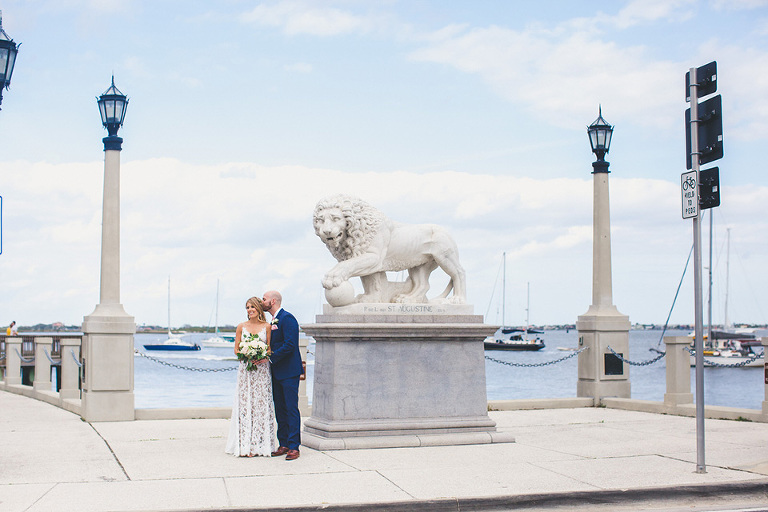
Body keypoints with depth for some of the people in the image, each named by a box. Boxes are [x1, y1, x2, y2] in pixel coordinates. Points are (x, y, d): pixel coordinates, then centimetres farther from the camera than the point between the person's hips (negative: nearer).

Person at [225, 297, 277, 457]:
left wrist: (265, 358, -15)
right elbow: (236, 349, 8)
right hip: (245, 370, 1)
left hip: (262, 370, -1)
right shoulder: (241, 327, 7)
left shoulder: (266, 327, 4)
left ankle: (260, 444, 4)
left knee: (261, 404, -1)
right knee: (245, 404, -2)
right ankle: (245, 445, 0)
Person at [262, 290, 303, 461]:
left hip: (289, 372, -10)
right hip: (277, 373, 10)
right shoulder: (273, 320, 17)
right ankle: (283, 444, 16)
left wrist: (269, 358, -19)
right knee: (280, 410, 11)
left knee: (291, 409, -8)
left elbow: (290, 345, -21)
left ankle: (294, 446, -6)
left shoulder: (287, 318, -12)